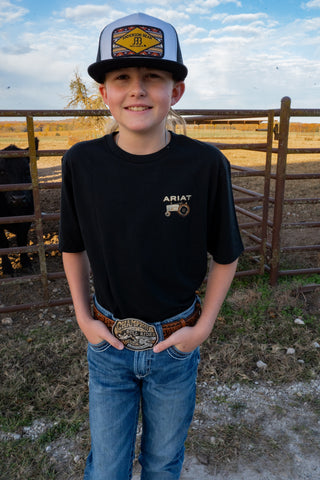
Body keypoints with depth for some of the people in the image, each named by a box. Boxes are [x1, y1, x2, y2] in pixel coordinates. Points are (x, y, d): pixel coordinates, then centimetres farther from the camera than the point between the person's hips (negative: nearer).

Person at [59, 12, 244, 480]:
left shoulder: (206, 165, -16)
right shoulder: (82, 164, -12)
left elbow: (225, 256, -4)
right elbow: (73, 248, 3)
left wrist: (203, 327, -6)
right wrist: (83, 318, 0)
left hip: (176, 343, 0)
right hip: (107, 342, 1)